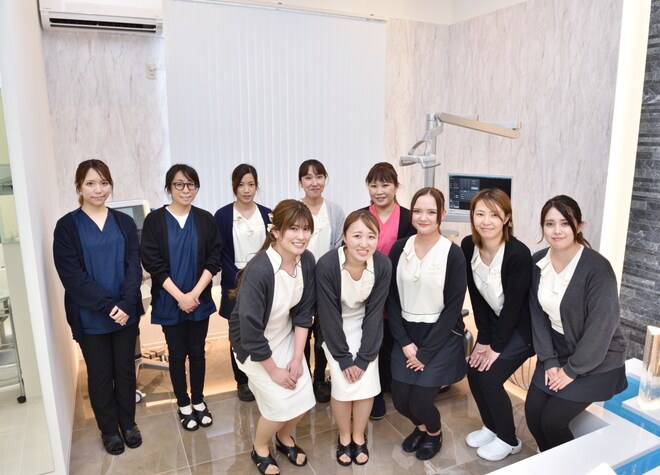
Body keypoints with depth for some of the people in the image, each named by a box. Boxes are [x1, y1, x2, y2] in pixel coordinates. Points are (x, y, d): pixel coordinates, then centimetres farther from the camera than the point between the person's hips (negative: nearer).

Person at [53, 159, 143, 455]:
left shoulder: (124, 222, 3)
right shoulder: (67, 226, -5)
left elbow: (134, 266, -4)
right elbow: (72, 275, -11)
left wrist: (125, 304, -17)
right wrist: (108, 306, -18)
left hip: (126, 313, 2)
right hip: (89, 318, -2)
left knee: (125, 369, 14)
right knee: (100, 374, 12)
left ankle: (128, 423, 34)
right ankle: (109, 429, 32)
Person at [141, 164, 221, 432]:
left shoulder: (205, 219, -1)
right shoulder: (155, 220, -6)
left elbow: (214, 260, -3)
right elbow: (152, 263, -9)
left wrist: (195, 293, -13)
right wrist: (179, 296, -14)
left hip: (199, 300, 2)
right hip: (169, 302, -1)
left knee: (197, 351, 12)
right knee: (177, 354, 10)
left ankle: (198, 401, 30)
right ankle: (183, 405, 28)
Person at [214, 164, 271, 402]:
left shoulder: (267, 214, 4)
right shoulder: (222, 215, -3)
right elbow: (220, 255, -5)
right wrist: (239, 280, -12)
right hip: (236, 285, -1)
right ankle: (243, 381, 24)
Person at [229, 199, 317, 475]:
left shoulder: (307, 261, -14)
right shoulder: (258, 271, -33)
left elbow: (304, 312, -4)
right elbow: (251, 331, -27)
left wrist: (297, 358, -6)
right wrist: (274, 371, -16)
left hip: (286, 337, 5)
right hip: (253, 346, -5)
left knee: (303, 398, 3)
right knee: (281, 403, -6)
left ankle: (284, 438, 37)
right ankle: (260, 449, 27)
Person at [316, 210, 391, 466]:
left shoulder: (383, 265, -23)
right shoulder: (326, 266, -30)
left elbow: (374, 313, -14)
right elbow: (329, 315, -21)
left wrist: (363, 357, -15)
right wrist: (344, 358, -16)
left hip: (366, 329, 2)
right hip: (336, 331, -2)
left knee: (367, 384, -5)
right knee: (343, 386, -10)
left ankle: (359, 437, 23)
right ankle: (344, 438, 19)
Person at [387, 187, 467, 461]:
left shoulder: (453, 254, -13)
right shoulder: (399, 249, -3)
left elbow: (453, 308, -12)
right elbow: (391, 299, 0)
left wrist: (426, 352, -12)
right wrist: (404, 342, -8)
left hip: (441, 337, -3)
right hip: (406, 335, 4)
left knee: (419, 401, -4)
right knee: (400, 399, 4)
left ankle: (435, 432, 33)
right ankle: (421, 426, 40)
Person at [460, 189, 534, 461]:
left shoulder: (518, 253, -30)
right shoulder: (468, 246, -13)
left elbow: (513, 305, -23)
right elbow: (476, 296, -6)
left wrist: (496, 346, -16)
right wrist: (483, 338, -6)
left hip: (522, 326, -6)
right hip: (495, 321, 6)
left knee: (489, 377, -9)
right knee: (473, 371, 1)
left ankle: (509, 440, 16)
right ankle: (491, 427, 27)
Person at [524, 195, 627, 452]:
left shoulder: (597, 268, -24)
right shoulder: (538, 262, -6)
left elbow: (601, 327, -22)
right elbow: (538, 314, -1)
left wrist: (573, 370, -15)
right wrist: (549, 360, -7)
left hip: (596, 360, -5)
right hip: (557, 351, 5)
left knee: (552, 420, -8)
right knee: (532, 413, 1)